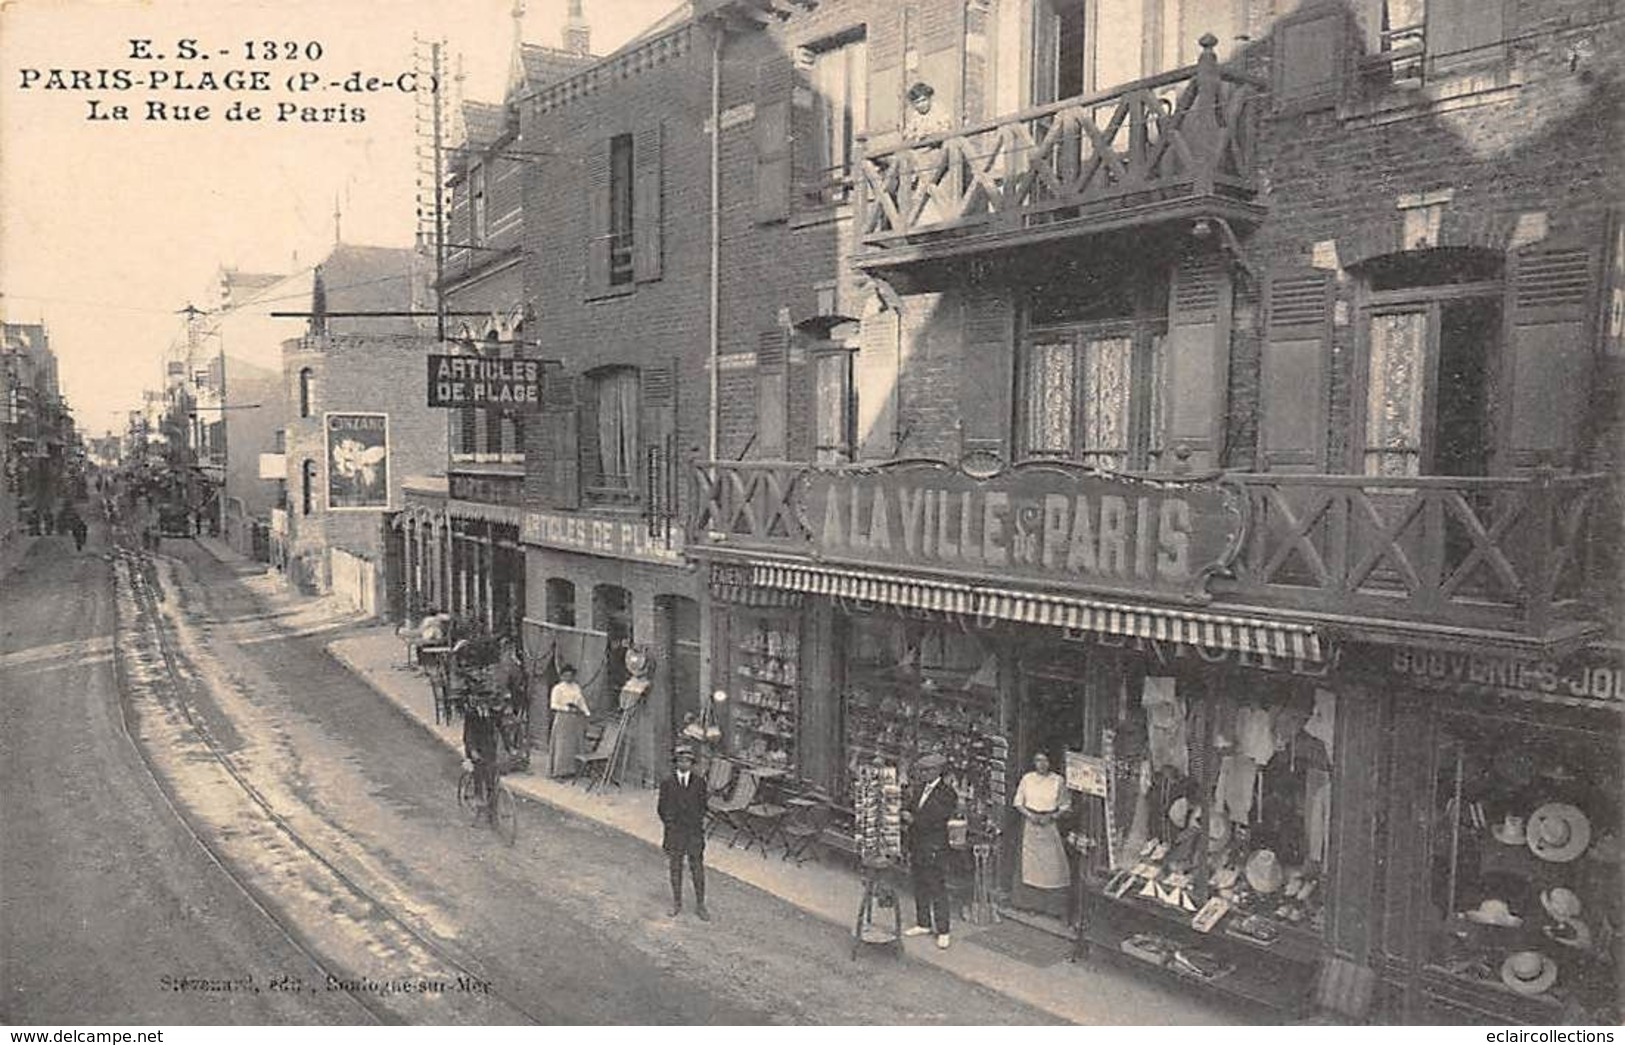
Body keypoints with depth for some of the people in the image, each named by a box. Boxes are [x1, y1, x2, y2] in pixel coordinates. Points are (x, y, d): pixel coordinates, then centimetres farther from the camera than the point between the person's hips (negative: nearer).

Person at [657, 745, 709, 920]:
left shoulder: (699, 782, -1)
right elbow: (661, 808, 4)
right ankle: (676, 904, 26)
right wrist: (669, 823, -5)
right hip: (674, 832, 0)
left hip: (694, 832, 0)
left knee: (697, 869, 2)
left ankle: (700, 906, 12)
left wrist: (698, 822, -5)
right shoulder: (667, 783, -2)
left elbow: (702, 806, 5)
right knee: (675, 868, 11)